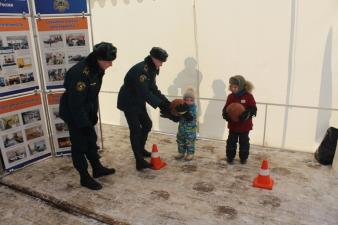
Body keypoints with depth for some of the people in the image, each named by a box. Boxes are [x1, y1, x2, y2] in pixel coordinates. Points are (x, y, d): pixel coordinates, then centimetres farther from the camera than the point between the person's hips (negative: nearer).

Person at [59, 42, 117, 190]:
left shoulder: (96, 69, -1)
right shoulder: (80, 73, -30)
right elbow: (75, 102, -28)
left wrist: (94, 114, 12)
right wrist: (83, 124, -23)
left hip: (86, 112, 9)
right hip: (73, 113, -9)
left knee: (91, 141, 18)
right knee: (79, 145, 3)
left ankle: (97, 168, 34)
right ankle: (85, 177, 16)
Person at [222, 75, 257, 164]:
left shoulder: (248, 96, -12)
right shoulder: (230, 96, -2)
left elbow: (253, 109, -10)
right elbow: (226, 108, 4)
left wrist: (248, 114, -29)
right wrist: (225, 114, -16)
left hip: (245, 125, -2)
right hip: (233, 124, 3)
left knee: (244, 142, 12)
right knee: (231, 141, 10)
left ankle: (243, 158, 30)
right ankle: (230, 157, 26)